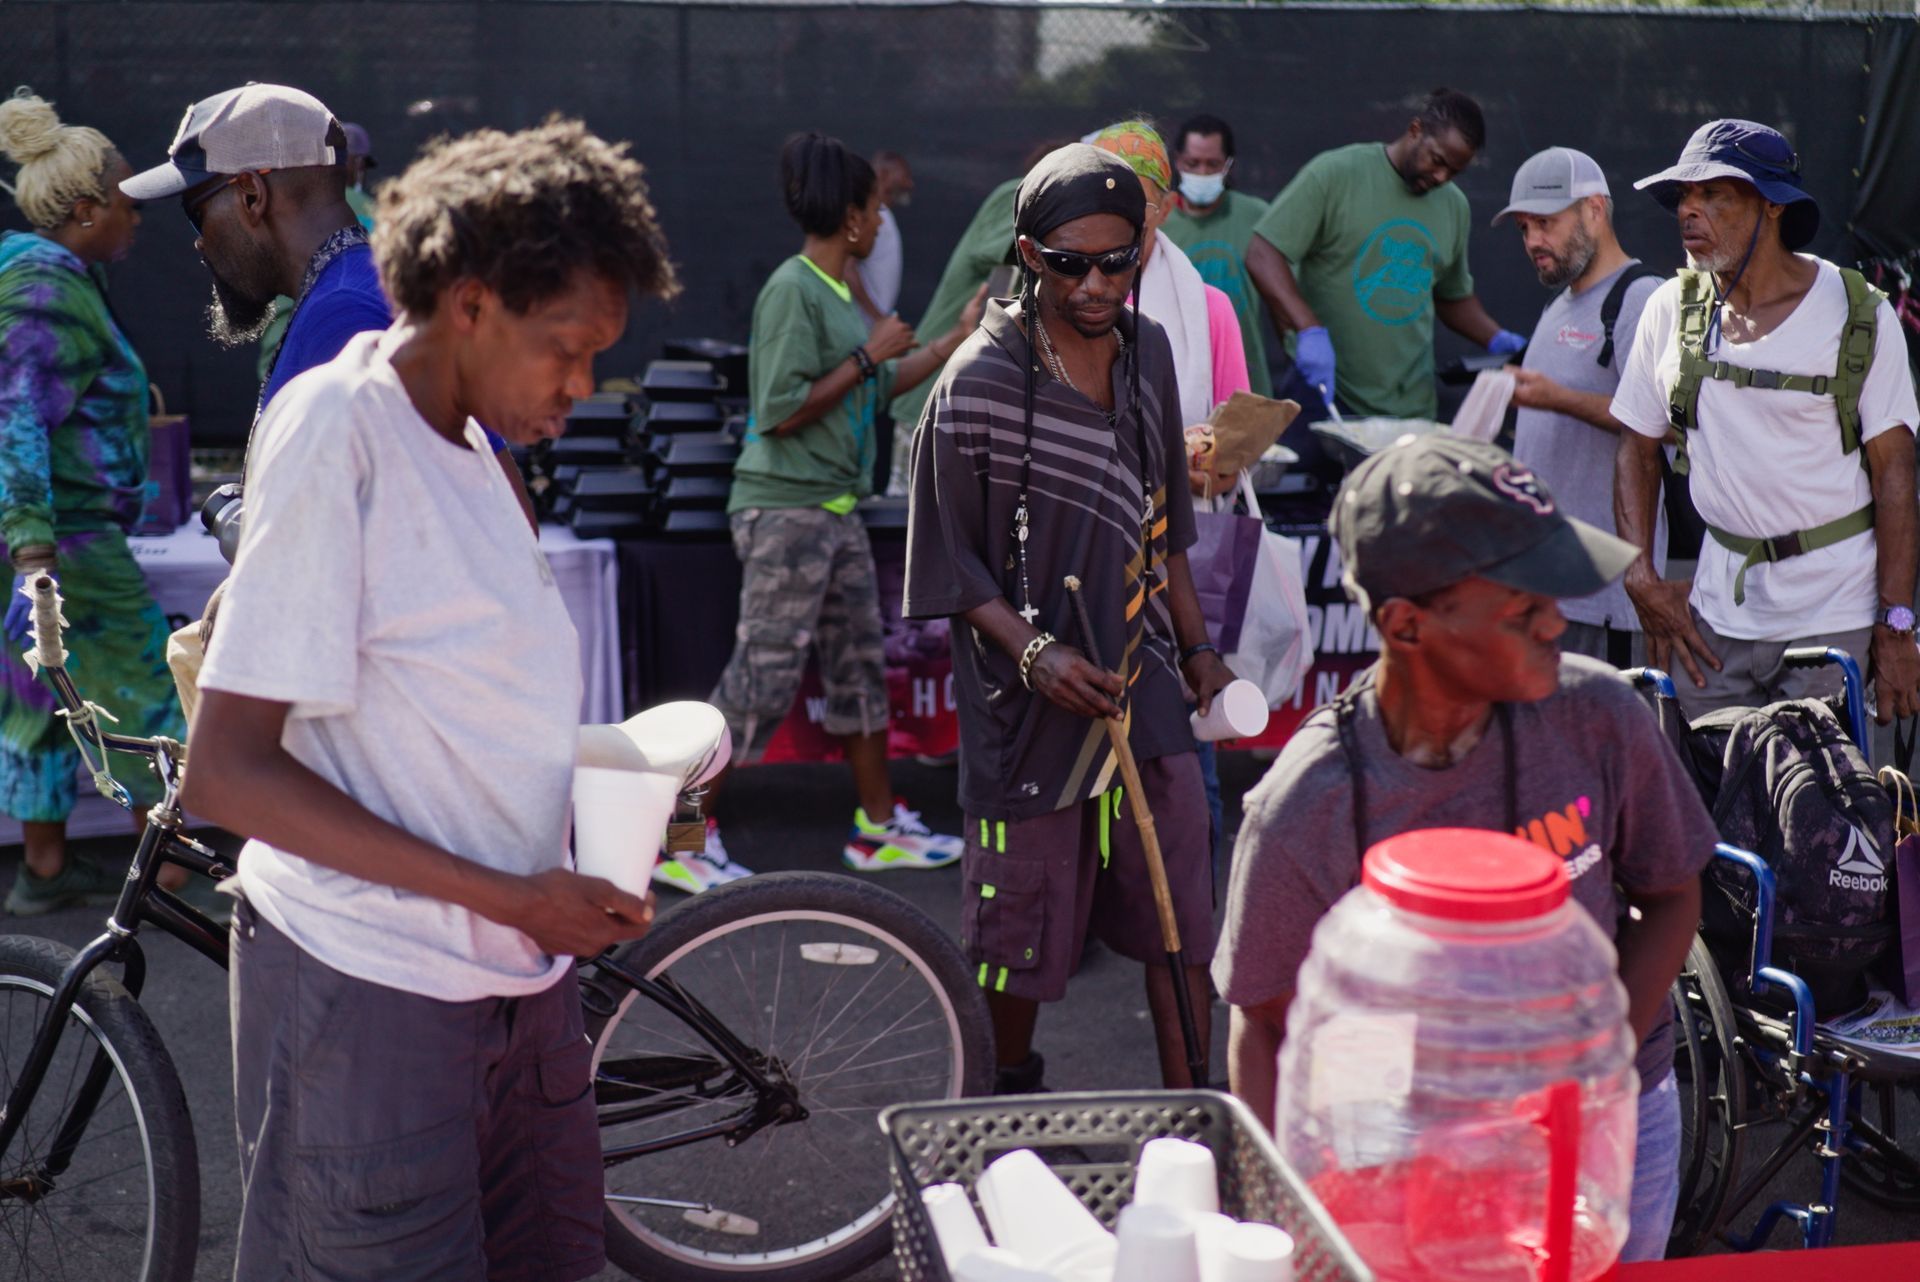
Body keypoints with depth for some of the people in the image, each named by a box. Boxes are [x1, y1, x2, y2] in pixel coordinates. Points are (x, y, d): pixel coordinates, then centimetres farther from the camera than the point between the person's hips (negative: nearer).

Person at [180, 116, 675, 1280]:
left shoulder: (466, 444, 10)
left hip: (519, 967, 8)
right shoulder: (336, 428, -16)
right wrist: (508, 897, -21)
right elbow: (229, 771, -20)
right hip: (369, 995, -8)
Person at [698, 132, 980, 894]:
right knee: (764, 676, -6)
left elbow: (876, 389, 21)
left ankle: (878, 828, 24)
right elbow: (781, 413, -20)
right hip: (785, 510, -9)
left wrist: (959, 338, 22)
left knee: (860, 665, 14)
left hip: (835, 511, 9)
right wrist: (869, 356, -15)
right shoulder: (793, 290, -15)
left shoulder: (837, 291, 12)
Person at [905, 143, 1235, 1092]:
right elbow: (951, 565, -9)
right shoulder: (978, 382, -13)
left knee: (1181, 912, 6)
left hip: (1141, 678, 5)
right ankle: (1009, 1099, 32)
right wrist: (1034, 652, -21)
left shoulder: (1148, 352, 4)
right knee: (1021, 926, 9)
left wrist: (1197, 647, 17)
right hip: (1031, 694, -4)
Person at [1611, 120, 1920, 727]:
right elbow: (1638, 449, 10)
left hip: (1835, 614, -3)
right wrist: (1641, 579, -1)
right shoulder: (1672, 309, 3)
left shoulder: (1859, 316, -6)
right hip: (1717, 611, 3)